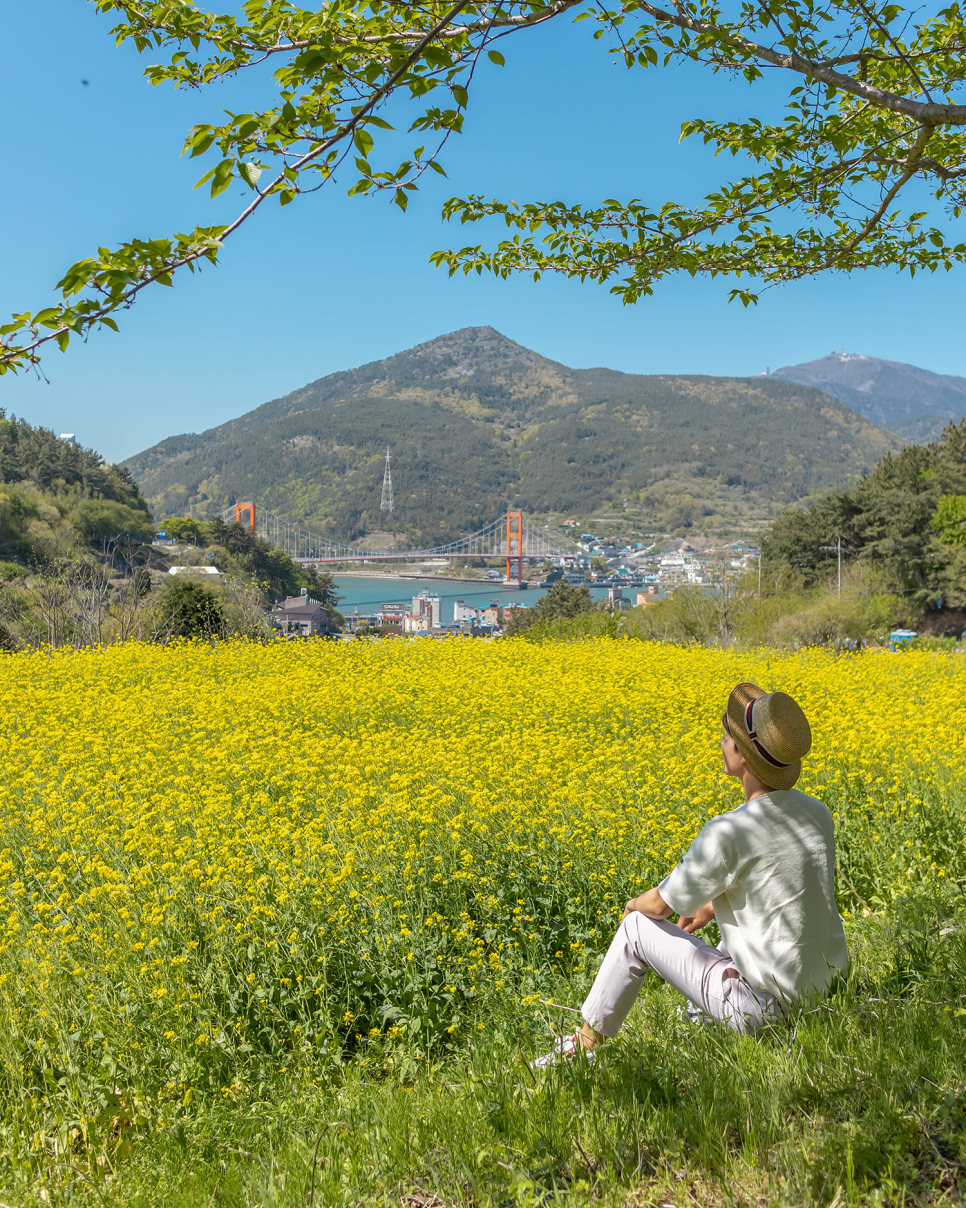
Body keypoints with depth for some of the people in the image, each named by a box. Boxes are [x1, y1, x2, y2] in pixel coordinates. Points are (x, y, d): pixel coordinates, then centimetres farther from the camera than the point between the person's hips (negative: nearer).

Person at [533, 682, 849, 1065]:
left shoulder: (728, 833, -24)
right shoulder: (819, 814, -1)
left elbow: (660, 904, -11)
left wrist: (636, 904, 12)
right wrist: (716, 905, 21)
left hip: (770, 1008, -7)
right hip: (829, 992, 7)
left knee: (637, 927, 5)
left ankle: (585, 1045, 23)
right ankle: (698, 1027, 50)